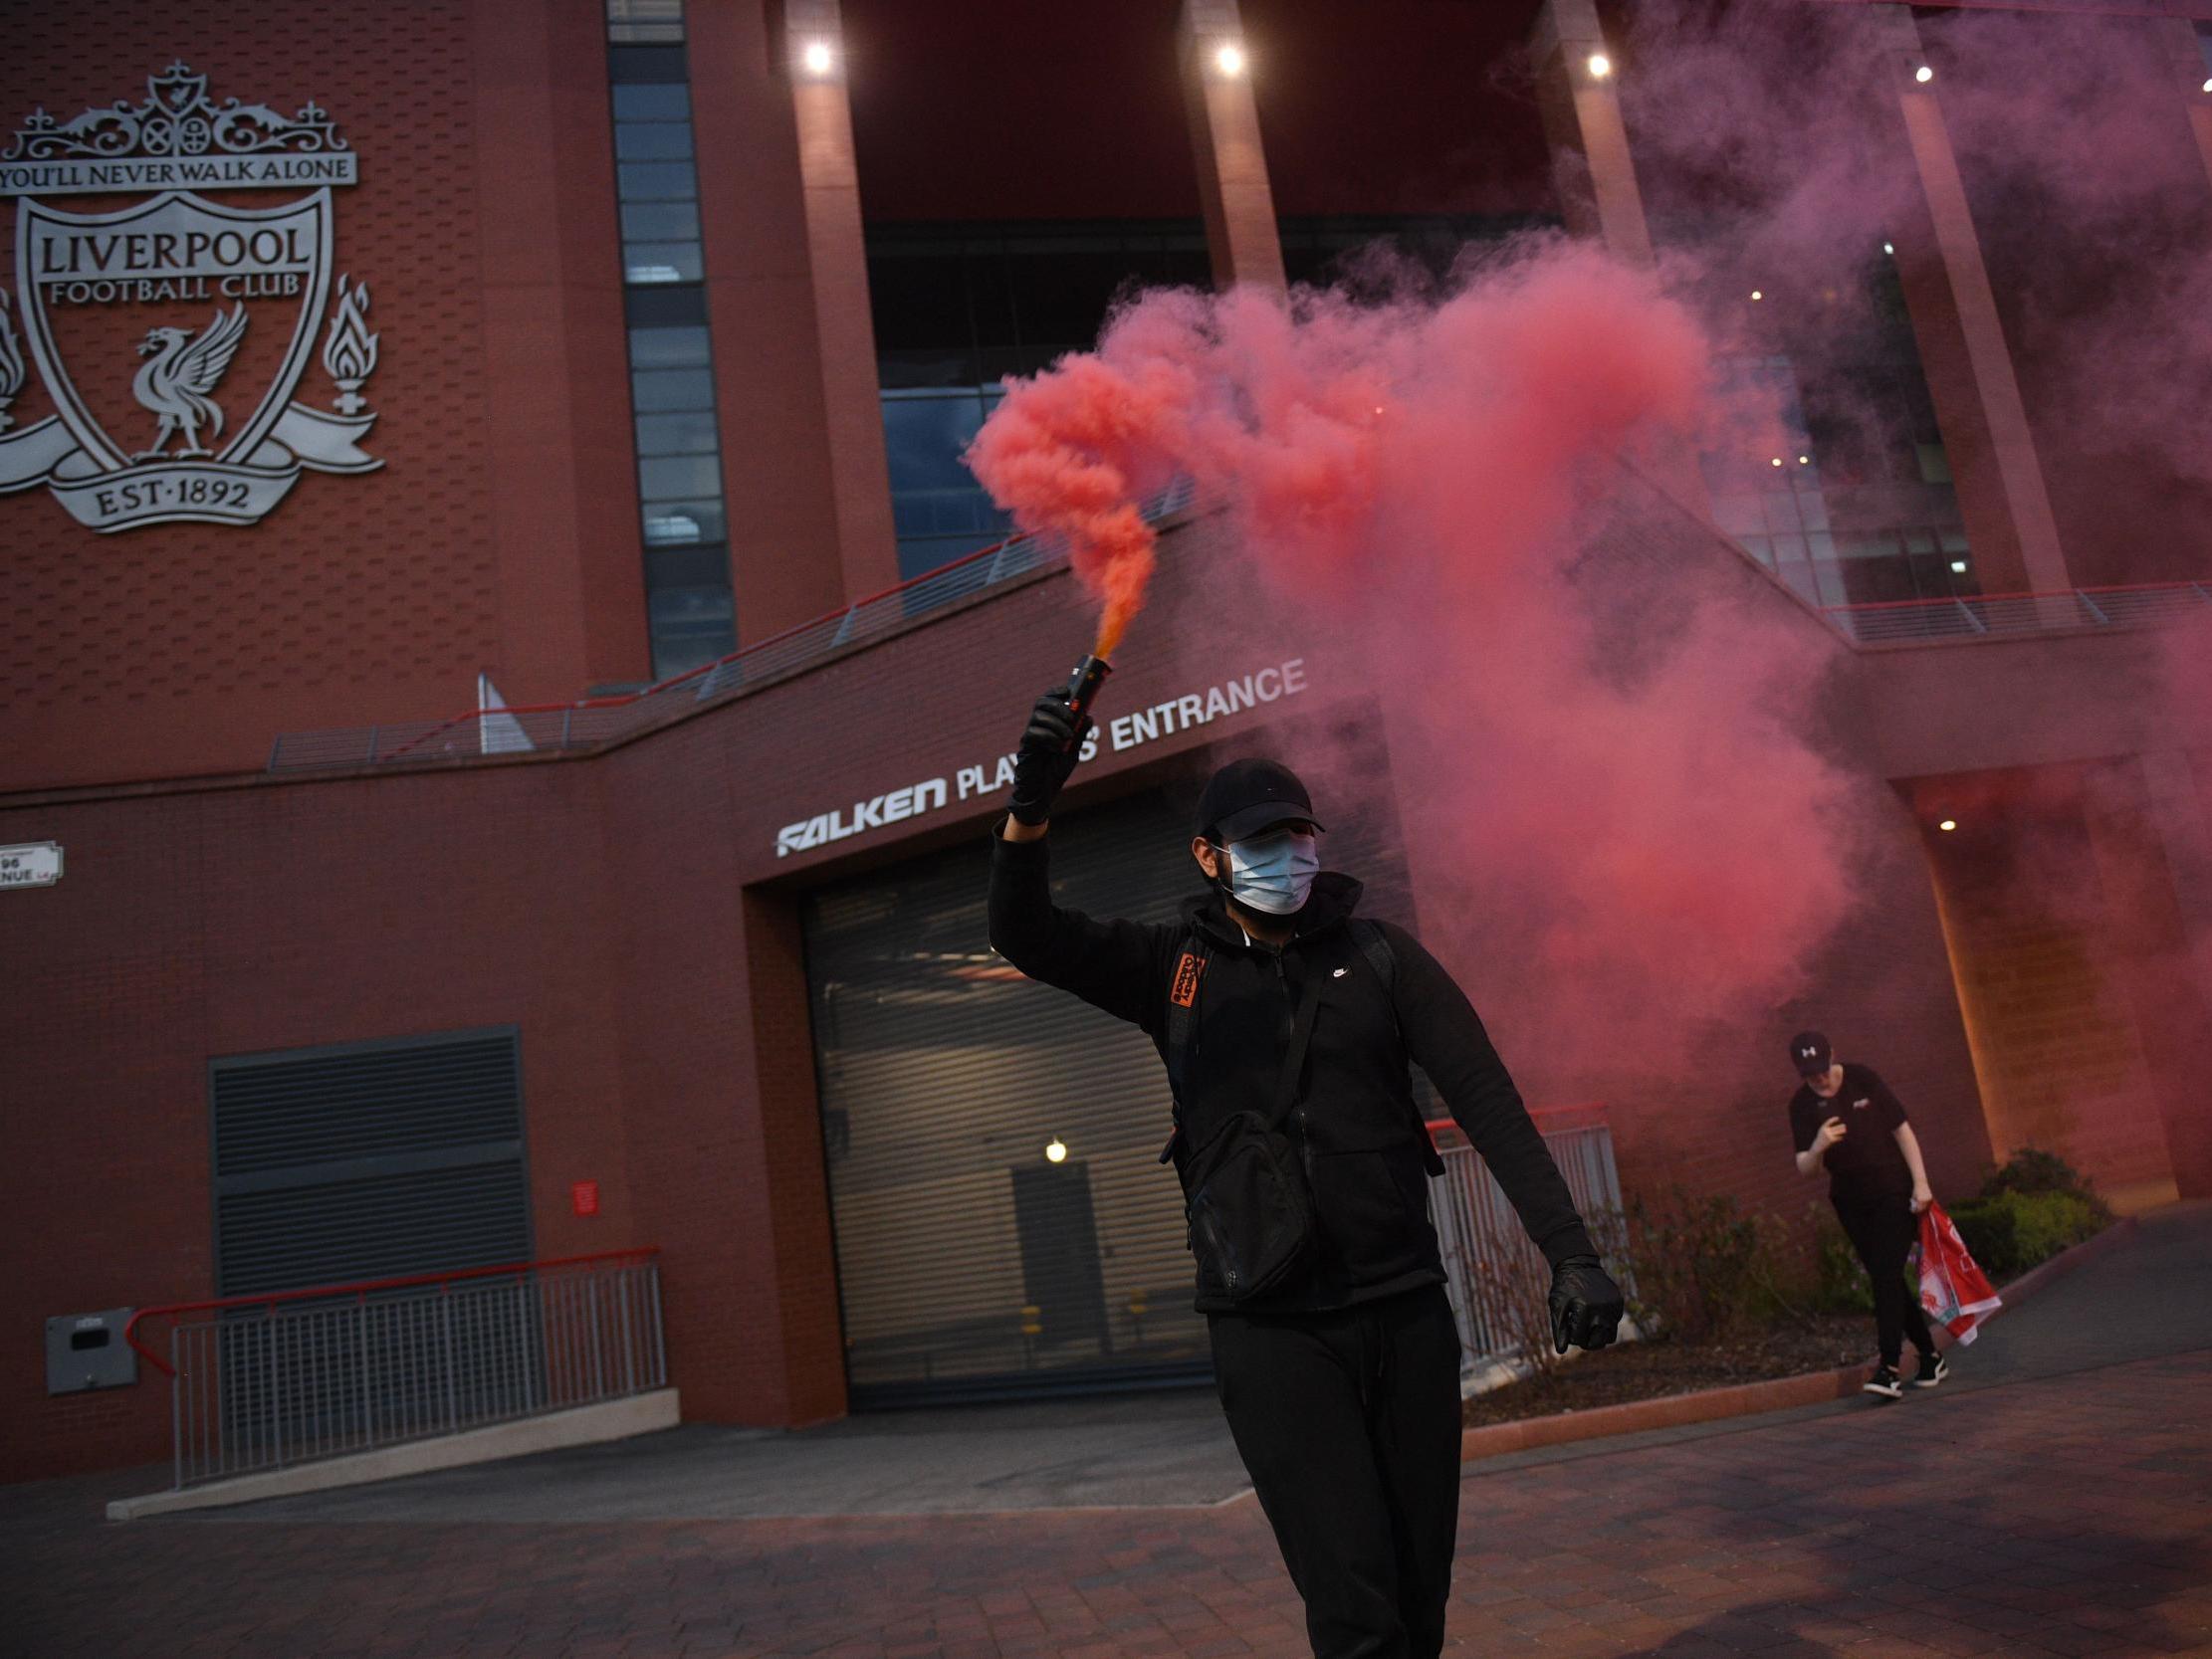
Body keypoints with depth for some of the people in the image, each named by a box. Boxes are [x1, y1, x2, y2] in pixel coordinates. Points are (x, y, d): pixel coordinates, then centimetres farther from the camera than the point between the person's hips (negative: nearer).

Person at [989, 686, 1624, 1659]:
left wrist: (1570, 1253, -9)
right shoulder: (1175, 965, 4)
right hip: (1271, 1332, -2)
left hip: (1407, 1312, 2)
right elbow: (1027, 939, -7)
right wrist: (1029, 807, -24)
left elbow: (1488, 1102, -1)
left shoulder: (1378, 956, 4)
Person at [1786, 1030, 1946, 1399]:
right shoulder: (1802, 1105, -4)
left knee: (1887, 1275, -14)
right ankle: (1931, 1357, 24)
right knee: (1887, 1281, 9)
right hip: (1851, 1202, 3)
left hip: (1893, 1192, -3)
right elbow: (1804, 1169, -6)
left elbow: (1902, 1130, -2)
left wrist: (1920, 1183, -8)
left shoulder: (1863, 1080, -8)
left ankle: (1889, 1369, -17)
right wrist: (1818, 1147, -28)